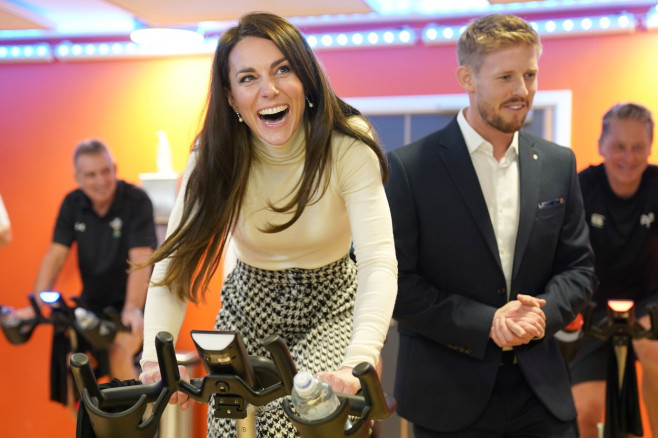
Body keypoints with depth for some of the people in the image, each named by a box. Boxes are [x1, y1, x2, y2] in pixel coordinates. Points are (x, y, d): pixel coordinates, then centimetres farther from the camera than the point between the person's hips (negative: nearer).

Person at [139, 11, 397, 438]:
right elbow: (175, 261, -21)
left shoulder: (346, 146, -22)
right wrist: (156, 358, -39)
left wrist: (357, 363, -49)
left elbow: (379, 261, -32)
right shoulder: (215, 157, -15)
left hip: (328, 311, -2)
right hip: (247, 309, 3)